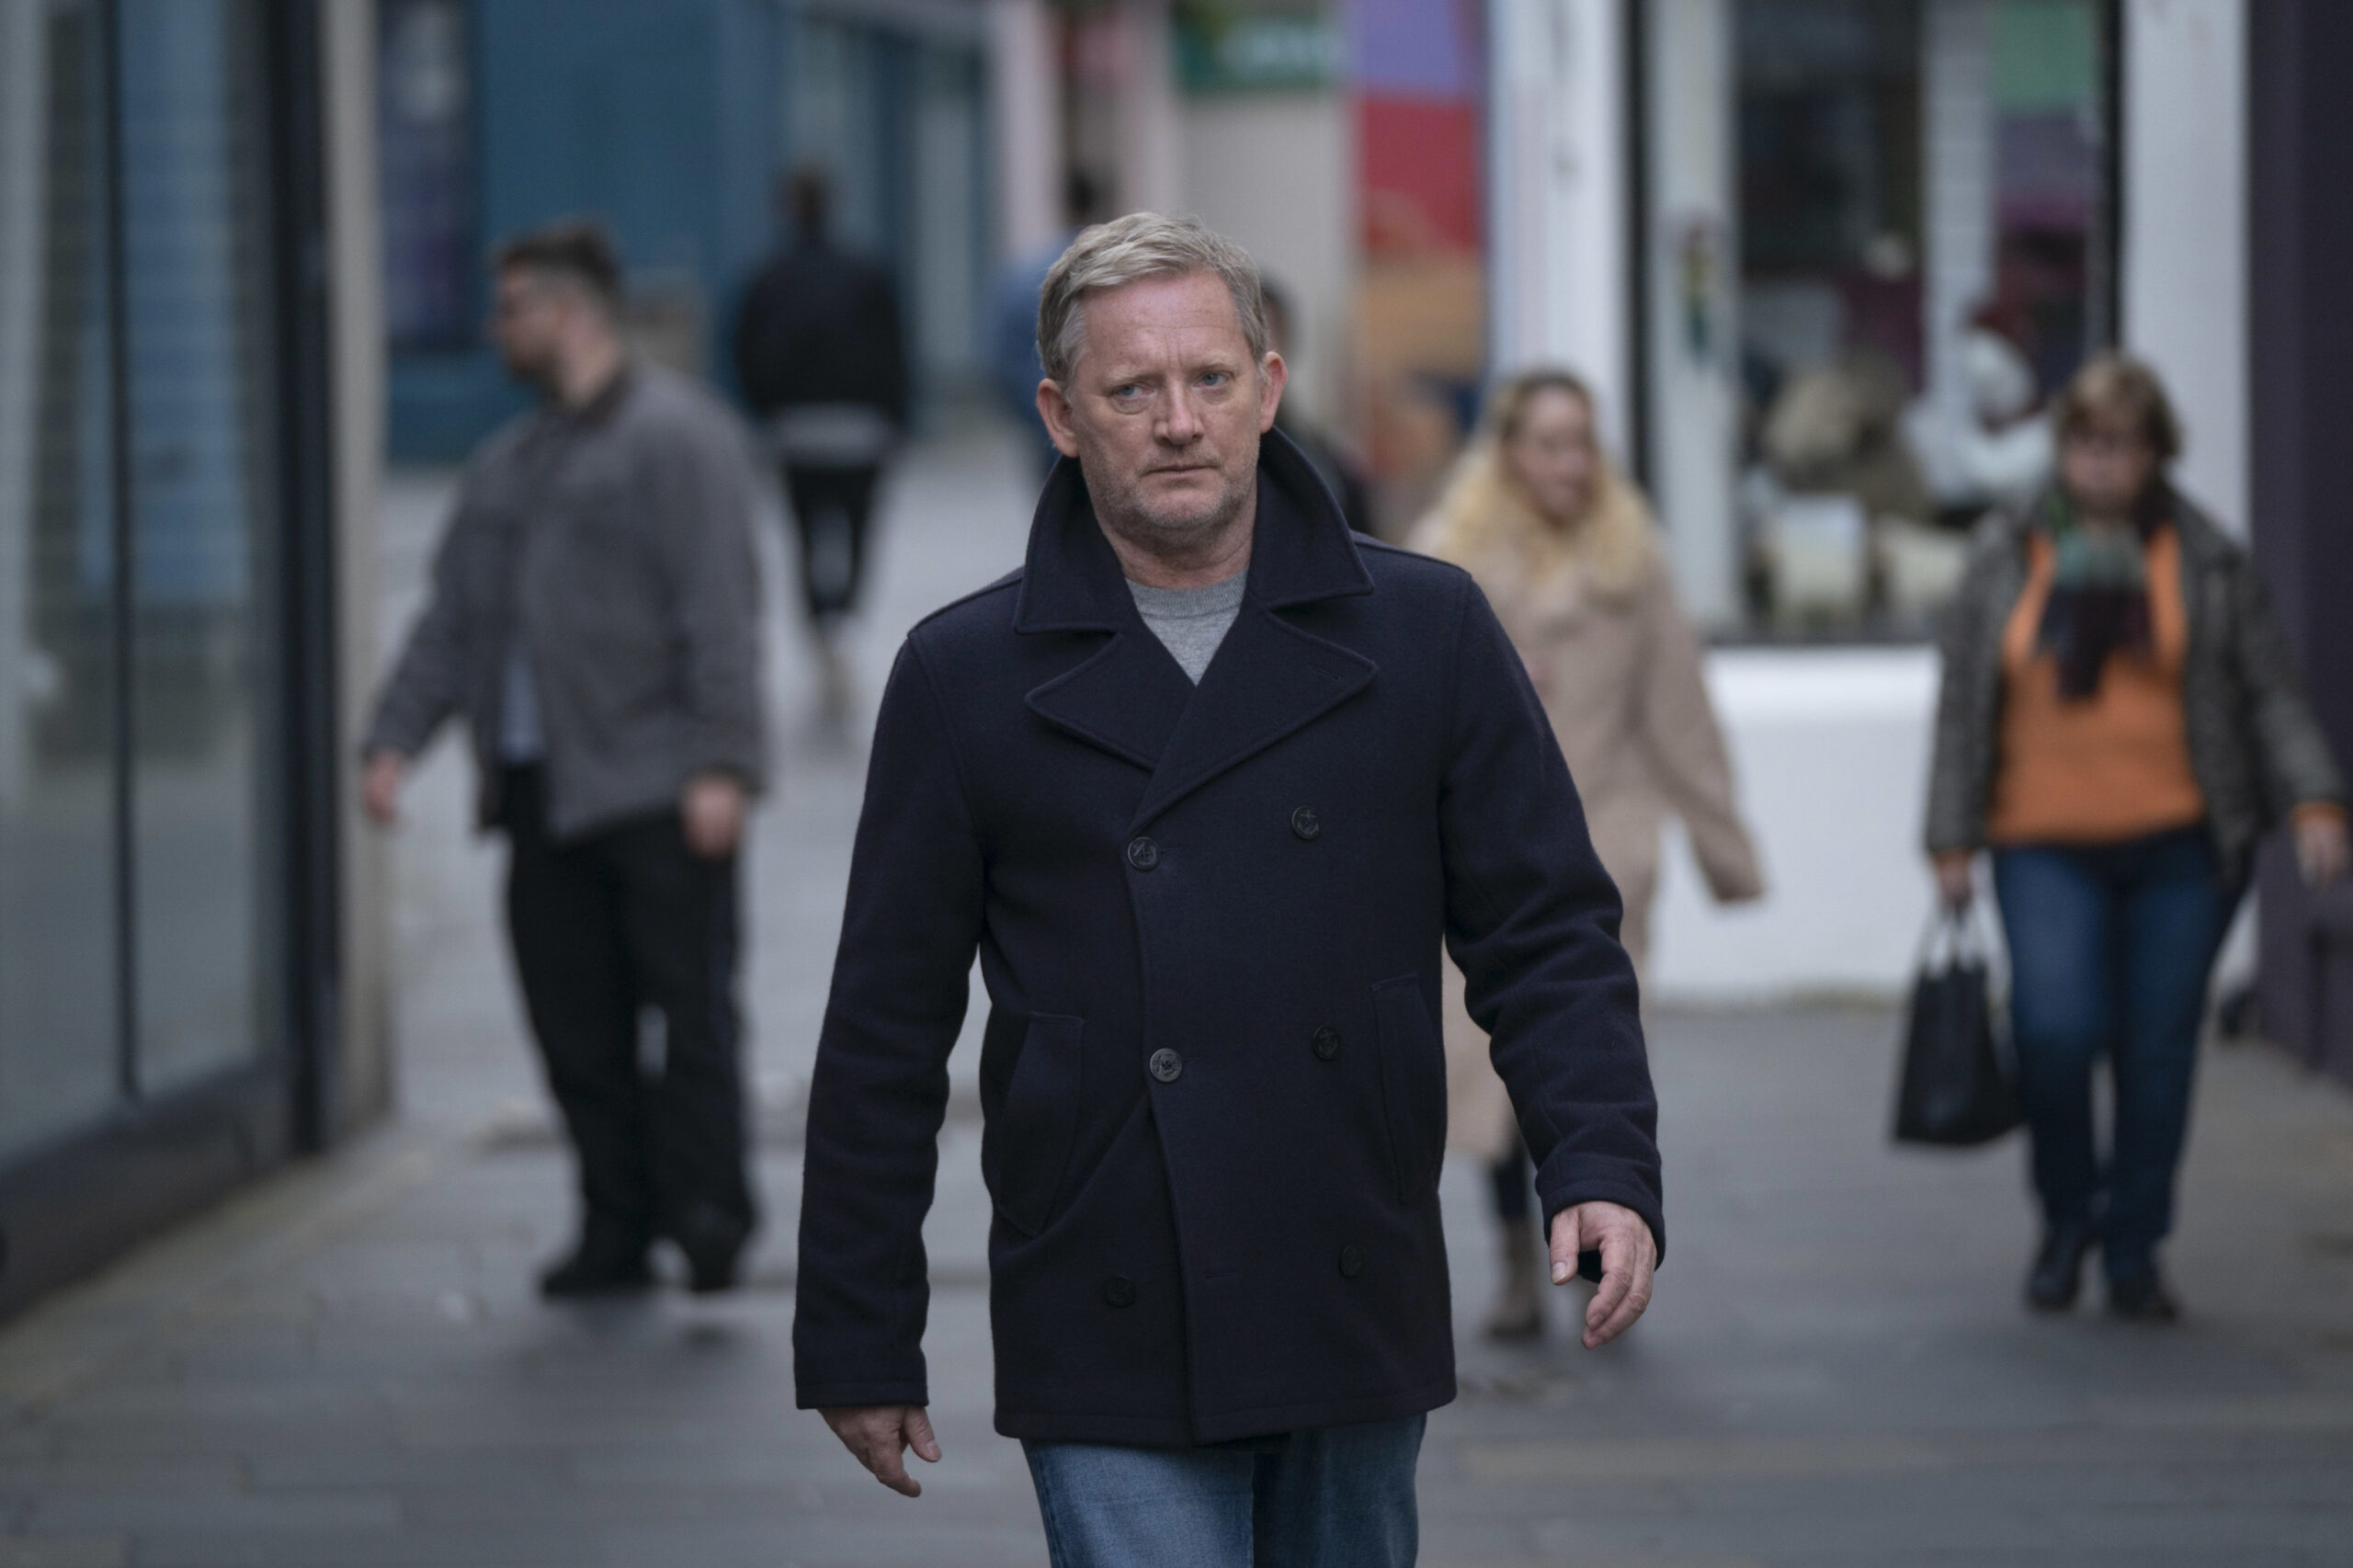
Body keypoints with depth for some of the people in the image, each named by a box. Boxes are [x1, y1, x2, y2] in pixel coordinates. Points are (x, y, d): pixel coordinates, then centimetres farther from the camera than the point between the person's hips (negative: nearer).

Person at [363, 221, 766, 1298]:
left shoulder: (674, 436, -4)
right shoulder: (508, 463, 21)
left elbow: (718, 613, -11)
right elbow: (451, 617, 21)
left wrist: (720, 764, -18)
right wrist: (397, 736, 7)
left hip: (656, 792, -7)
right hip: (542, 791, 8)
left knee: (690, 1006, -6)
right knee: (576, 1024, 5)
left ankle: (708, 1212, -4)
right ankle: (617, 1229, 10)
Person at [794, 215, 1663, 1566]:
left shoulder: (1425, 633, 5)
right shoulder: (969, 680, 2)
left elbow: (1549, 931, 6)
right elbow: (887, 1031, 5)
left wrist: (1603, 1166, -11)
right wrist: (861, 1345, 5)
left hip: (1357, 1336, 2)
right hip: (1110, 1354, -2)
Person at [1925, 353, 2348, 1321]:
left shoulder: (2204, 561, 6)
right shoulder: (2008, 558, 7)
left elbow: (2270, 693, 6)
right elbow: (1963, 705, 10)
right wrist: (1952, 840, 6)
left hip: (2178, 848, 0)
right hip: (2045, 849, 0)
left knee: (2158, 1052, 1)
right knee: (2054, 1030, -17)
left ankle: (2133, 1252, 17)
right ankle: (2066, 1219, 8)